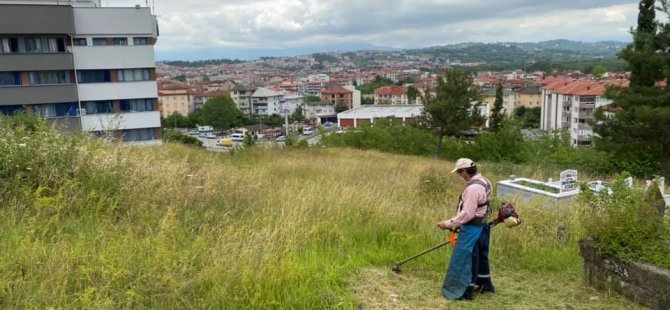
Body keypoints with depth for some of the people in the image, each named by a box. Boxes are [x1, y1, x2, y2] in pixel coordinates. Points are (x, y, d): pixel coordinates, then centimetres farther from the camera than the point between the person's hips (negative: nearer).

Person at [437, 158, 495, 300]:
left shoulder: (473, 188, -25)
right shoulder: (483, 181, 7)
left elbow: (467, 214, -26)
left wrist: (449, 223, -19)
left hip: (472, 228, -10)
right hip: (481, 226, 10)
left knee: (464, 259, -1)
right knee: (480, 256, 22)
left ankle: (464, 291, 7)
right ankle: (485, 284, 36)